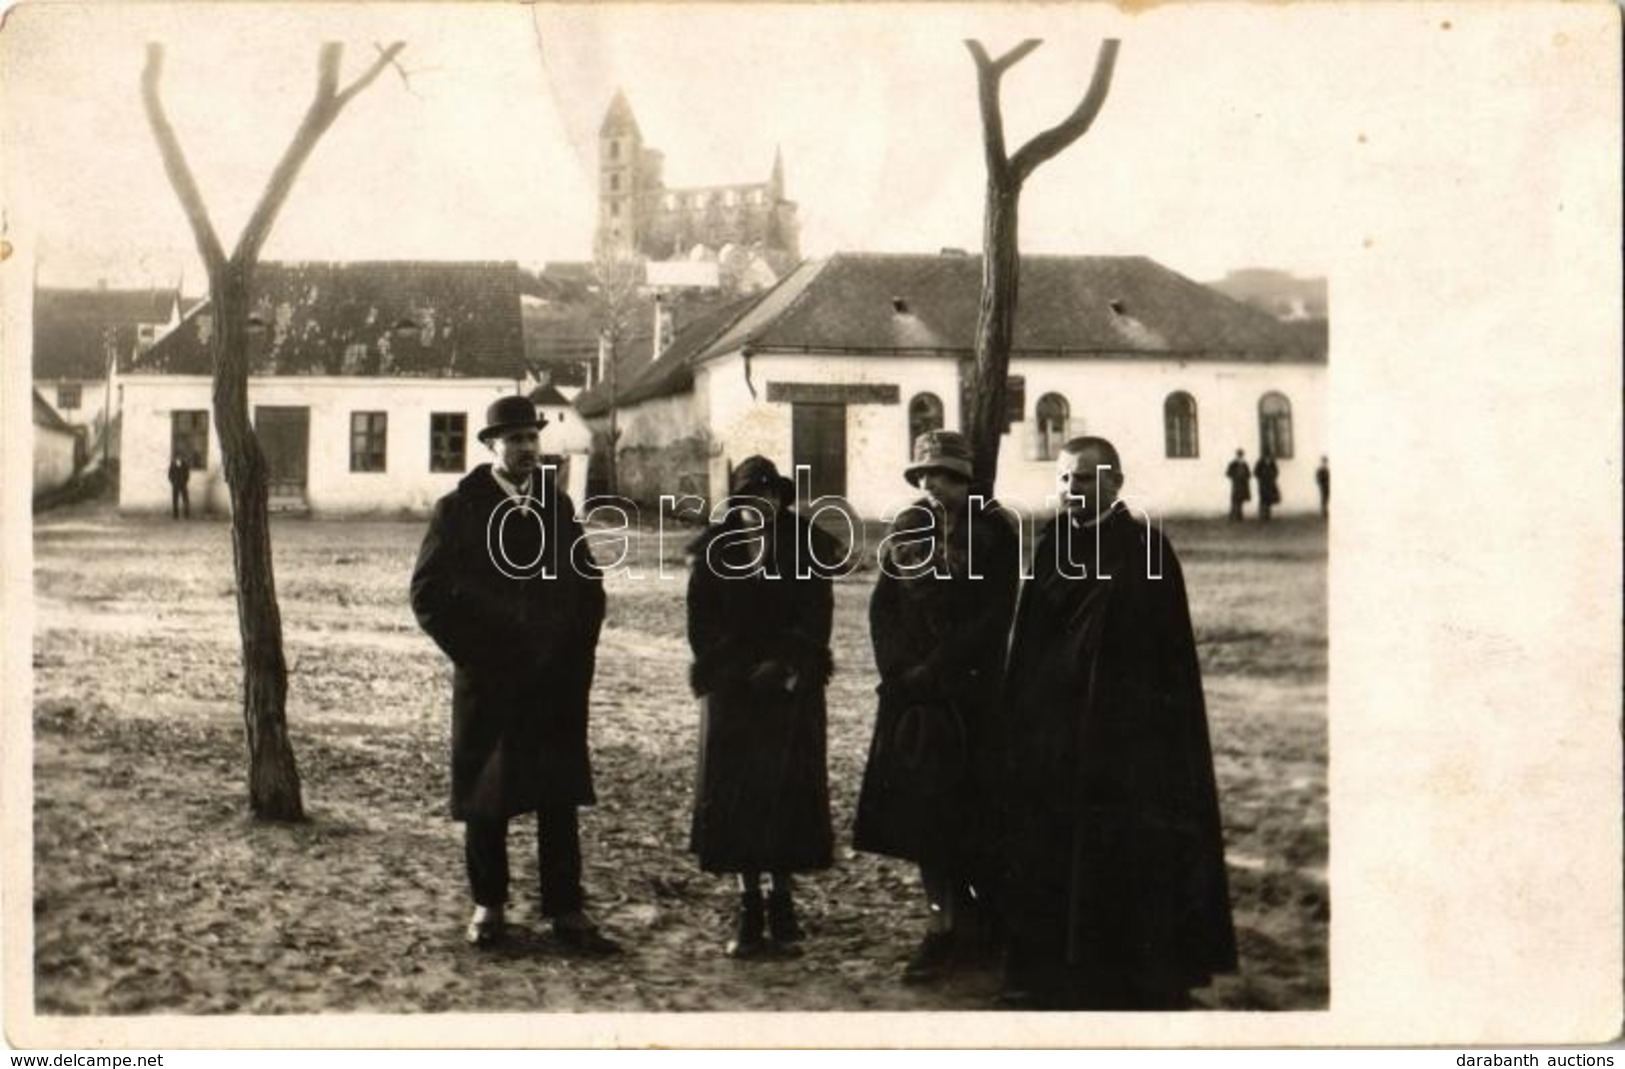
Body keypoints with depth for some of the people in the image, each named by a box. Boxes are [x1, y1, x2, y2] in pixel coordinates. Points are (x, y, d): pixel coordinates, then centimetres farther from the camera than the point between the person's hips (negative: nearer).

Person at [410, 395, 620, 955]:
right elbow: (428, 593, -2)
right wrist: (471, 653, -8)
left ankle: (566, 912, 8)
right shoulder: (459, 509, -1)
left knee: (560, 800, 3)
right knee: (485, 800, 6)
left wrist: (577, 652, 5)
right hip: (488, 681, -2)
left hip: (557, 679, 3)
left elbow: (589, 584, 15)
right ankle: (488, 906, 20)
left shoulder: (558, 505, 10)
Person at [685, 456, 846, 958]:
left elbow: (817, 617, -2)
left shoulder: (807, 549, 2)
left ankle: (782, 903, 12)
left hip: (791, 687, -1)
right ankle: (749, 909, 9)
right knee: (735, 794, 0)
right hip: (731, 690, 1)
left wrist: (784, 665, -13)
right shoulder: (714, 550, 5)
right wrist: (732, 669, -8)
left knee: (787, 792, -2)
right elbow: (702, 621, 3)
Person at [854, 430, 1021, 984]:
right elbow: (883, 605, 9)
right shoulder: (907, 528, 11)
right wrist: (897, 668, -5)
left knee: (968, 807, 0)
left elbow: (995, 616, -11)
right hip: (911, 689, 5)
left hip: (970, 692, -5)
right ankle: (949, 922, 16)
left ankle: (952, 927, 14)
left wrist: (937, 669, -14)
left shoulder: (993, 531, -4)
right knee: (919, 806, 4)